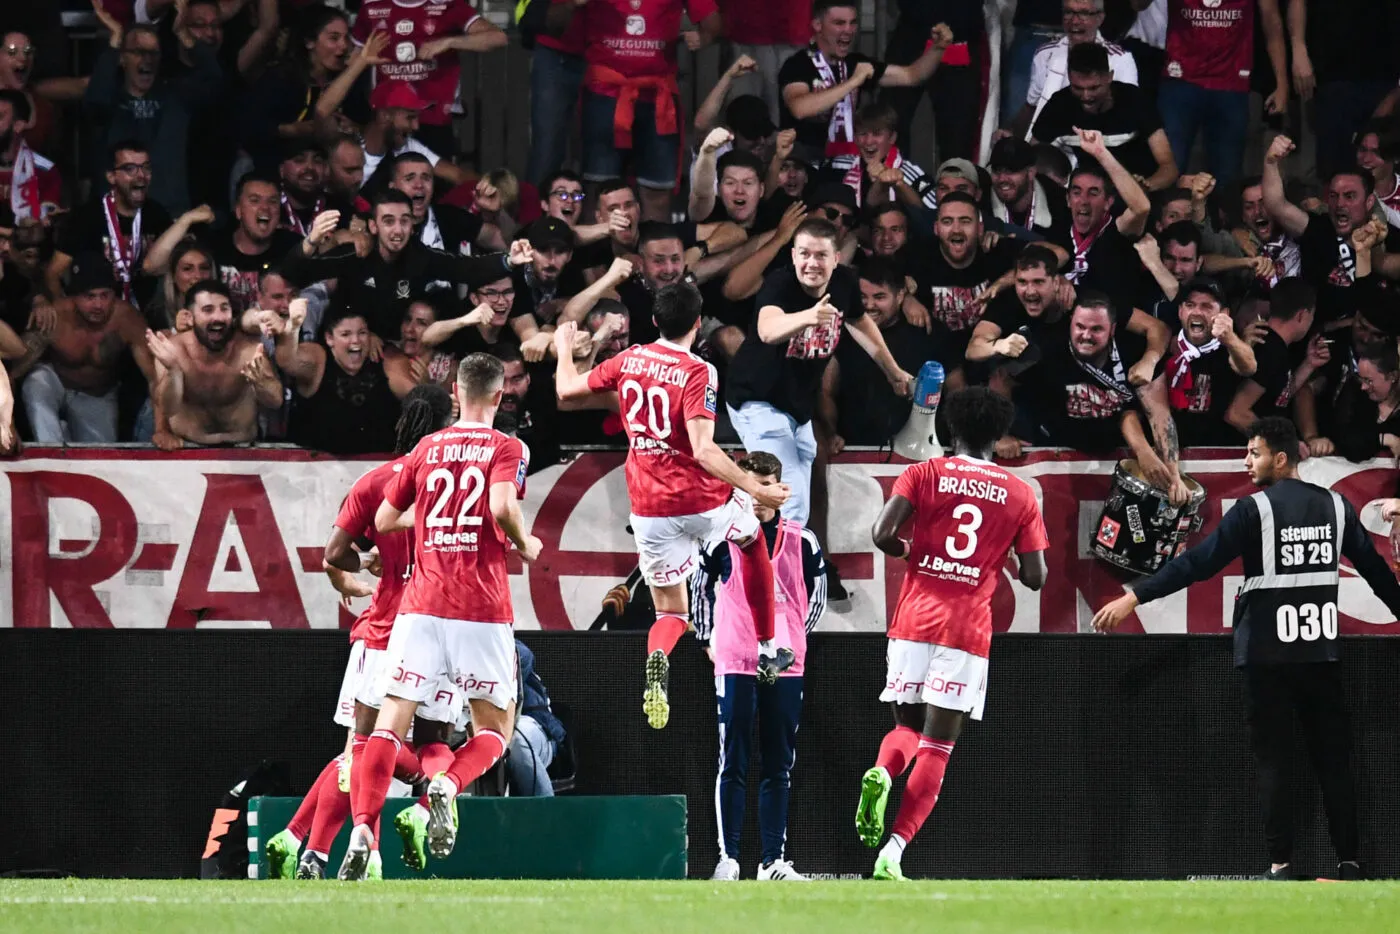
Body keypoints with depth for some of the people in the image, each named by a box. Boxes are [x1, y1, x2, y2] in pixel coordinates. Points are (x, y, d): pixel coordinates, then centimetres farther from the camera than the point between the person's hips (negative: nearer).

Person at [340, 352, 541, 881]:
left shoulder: (426, 449, 13)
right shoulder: (506, 449, 1)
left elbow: (385, 520, 19)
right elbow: (503, 505, -17)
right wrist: (525, 545, 1)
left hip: (421, 604, 3)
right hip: (482, 610, -3)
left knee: (390, 723, 0)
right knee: (495, 729, 9)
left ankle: (363, 830, -18)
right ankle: (448, 787, -21)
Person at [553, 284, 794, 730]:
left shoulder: (628, 360, -1)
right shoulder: (698, 373, -16)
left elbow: (567, 391, 13)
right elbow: (703, 451, -25)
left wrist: (564, 349, 32)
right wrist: (756, 490, -23)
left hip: (649, 511, 3)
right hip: (704, 501, -3)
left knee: (671, 612, 13)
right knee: (754, 540, 32)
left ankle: (657, 659, -26)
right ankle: (768, 651, 33)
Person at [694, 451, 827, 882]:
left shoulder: (802, 542, 5)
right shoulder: (723, 539, 0)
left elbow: (817, 594, 18)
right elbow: (699, 587, 11)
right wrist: (708, 639, 9)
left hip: (785, 666, 2)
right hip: (734, 664, -2)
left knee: (779, 766, 5)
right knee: (733, 765, -4)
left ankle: (773, 860, 8)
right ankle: (728, 858, -3)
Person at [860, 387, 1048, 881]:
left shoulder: (924, 474, 4)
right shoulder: (1020, 495, 7)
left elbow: (882, 534, -9)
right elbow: (1035, 577, 4)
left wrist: (909, 552, 13)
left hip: (914, 620, 1)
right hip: (968, 629, -1)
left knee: (907, 726, 20)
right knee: (936, 747, 1)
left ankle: (882, 770, -14)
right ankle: (892, 853, -11)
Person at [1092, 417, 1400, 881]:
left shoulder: (1255, 509, -9)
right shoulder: (1335, 507, 4)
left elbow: (1197, 563, -13)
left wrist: (1134, 598, -12)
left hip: (1268, 652, -3)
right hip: (1322, 651, 3)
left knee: (1273, 759, 1)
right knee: (1333, 759, 7)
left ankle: (1281, 862, -4)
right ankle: (1349, 861, 4)